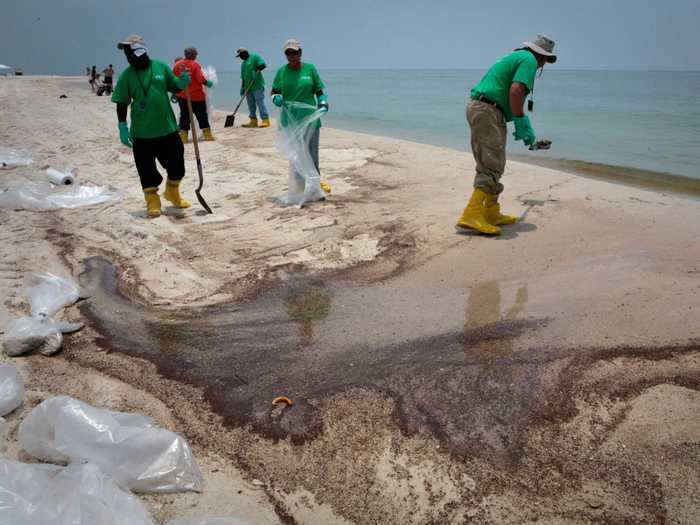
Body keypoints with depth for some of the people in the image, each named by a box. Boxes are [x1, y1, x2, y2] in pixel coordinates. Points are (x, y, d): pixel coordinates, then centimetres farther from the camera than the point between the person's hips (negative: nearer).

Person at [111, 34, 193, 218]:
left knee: (176, 163, 10)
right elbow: (121, 103, -1)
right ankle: (153, 202, 19)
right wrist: (123, 127, -7)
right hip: (142, 132, -1)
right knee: (147, 169, 3)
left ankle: (173, 193, 34)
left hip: (167, 128, 2)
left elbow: (174, 87, 12)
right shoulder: (126, 76, -3)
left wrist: (182, 83, -11)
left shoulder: (161, 67, 0)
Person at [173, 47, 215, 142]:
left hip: (182, 96, 4)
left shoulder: (178, 64, 2)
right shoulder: (195, 64, -12)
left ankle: (183, 136, 7)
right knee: (202, 116, 8)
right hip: (196, 96, -4)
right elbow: (200, 79, -19)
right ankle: (207, 134, 13)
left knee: (184, 116, 10)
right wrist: (207, 83, 1)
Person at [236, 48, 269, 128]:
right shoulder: (243, 63, 23)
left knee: (260, 103, -10)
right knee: (251, 105, 7)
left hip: (257, 86, -8)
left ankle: (265, 120, -10)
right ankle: (253, 121, 12)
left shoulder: (254, 57, 1)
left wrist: (257, 71, -24)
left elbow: (263, 64, -13)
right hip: (248, 87, 8)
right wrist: (242, 88, 18)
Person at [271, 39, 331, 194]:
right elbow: (274, 92, 11)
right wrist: (277, 99, -11)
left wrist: (323, 104, -11)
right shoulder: (281, 71, 4)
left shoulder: (310, 69, 2)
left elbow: (319, 91, 7)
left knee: (312, 152, 3)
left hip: (310, 118, -1)